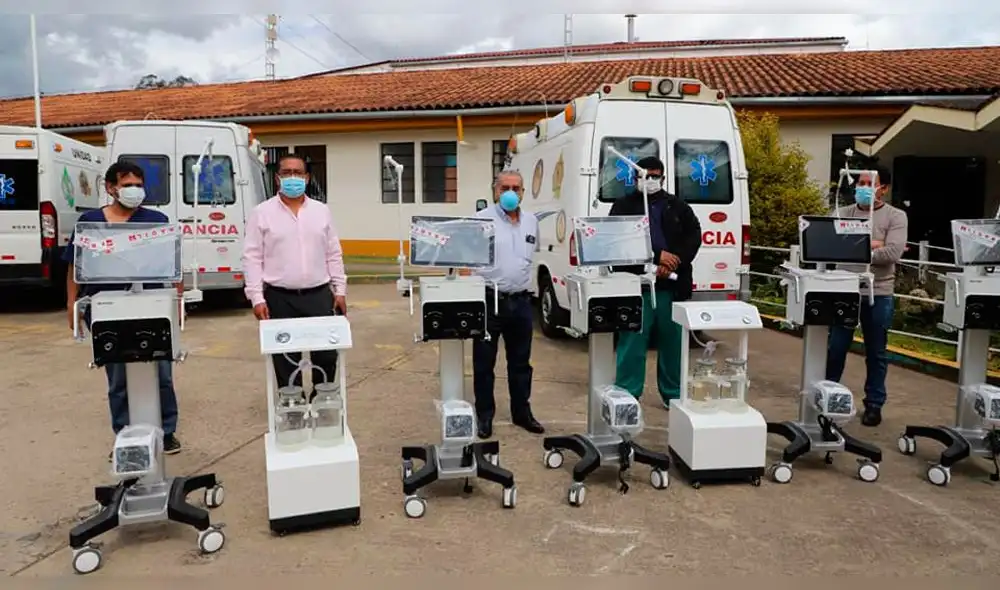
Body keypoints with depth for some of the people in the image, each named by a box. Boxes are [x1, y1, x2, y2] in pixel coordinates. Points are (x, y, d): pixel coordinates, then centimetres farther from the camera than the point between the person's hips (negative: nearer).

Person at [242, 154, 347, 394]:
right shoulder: (262, 213, 0)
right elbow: (252, 258, -2)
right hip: (280, 298, -2)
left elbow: (334, 255, 10)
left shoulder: (322, 211, 8)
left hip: (319, 295, 2)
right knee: (286, 360, 6)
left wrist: (340, 291, 5)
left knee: (326, 355, 4)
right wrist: (257, 297, -9)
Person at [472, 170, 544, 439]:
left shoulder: (532, 221, 9)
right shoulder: (482, 219, -8)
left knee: (521, 362, 14)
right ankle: (484, 415, 19)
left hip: (521, 301, 5)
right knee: (484, 363, 6)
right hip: (489, 300, -4)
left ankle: (522, 412, 28)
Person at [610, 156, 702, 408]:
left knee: (673, 342, 9)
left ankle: (673, 395, 21)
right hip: (636, 285, -3)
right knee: (632, 342, -1)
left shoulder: (678, 207, 15)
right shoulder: (623, 206, 6)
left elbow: (694, 237, 5)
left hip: (672, 286, 3)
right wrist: (658, 256, -15)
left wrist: (673, 261, -12)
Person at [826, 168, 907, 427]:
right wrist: (871, 245, -13)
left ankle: (874, 404, 20)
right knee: (835, 348, 6)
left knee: (876, 353, 9)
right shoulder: (843, 214, 7)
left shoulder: (896, 217, 1)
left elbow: (893, 253, -13)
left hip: (878, 294, -1)